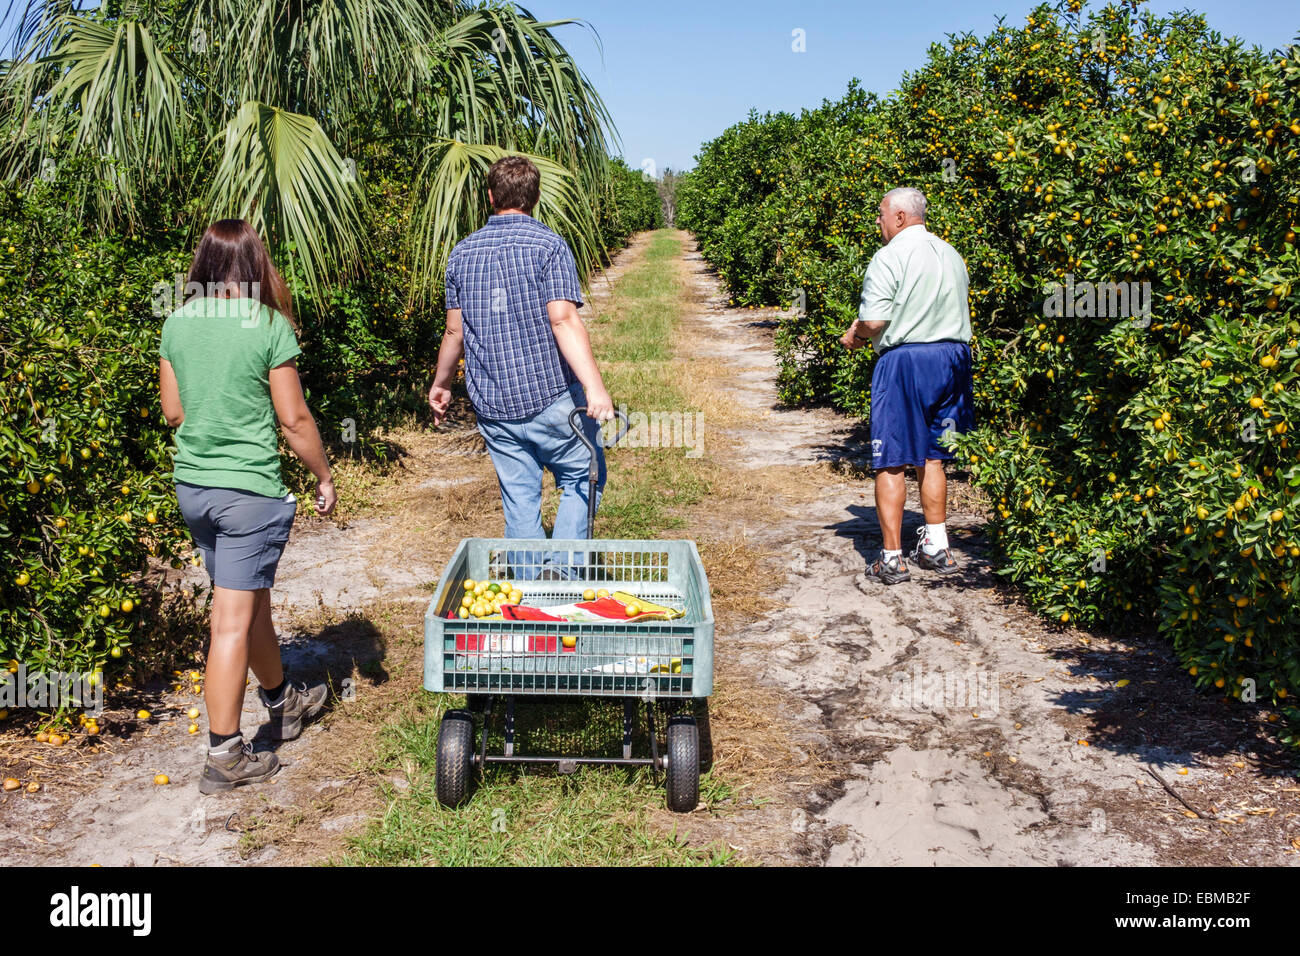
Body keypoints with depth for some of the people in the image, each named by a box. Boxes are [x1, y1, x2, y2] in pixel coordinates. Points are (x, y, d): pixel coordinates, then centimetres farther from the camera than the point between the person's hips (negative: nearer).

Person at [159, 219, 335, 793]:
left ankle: (283, 703, 40)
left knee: (250, 600, 21)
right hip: (249, 489, -6)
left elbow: (172, 411, 10)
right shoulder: (269, 326, -12)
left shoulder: (176, 323, 3)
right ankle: (223, 756, 7)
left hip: (191, 484, 6)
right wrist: (324, 477, 3)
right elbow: (294, 419, -9)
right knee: (233, 621, 0)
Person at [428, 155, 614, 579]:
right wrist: (595, 386, -27)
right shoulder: (549, 246, -7)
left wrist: (441, 384, 25)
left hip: (492, 406, 4)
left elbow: (455, 331, 11)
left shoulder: (462, 252, 7)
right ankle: (562, 564, -3)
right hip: (551, 399, -4)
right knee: (583, 479, 13)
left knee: (519, 499, 11)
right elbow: (563, 321, -20)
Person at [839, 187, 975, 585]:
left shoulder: (890, 257, -11)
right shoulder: (951, 255, 13)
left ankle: (892, 558, 1)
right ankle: (936, 547, 21)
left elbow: (874, 320, -18)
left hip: (905, 361, -7)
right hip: (952, 357, 7)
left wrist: (855, 335, 5)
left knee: (891, 462, -1)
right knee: (930, 456, 17)